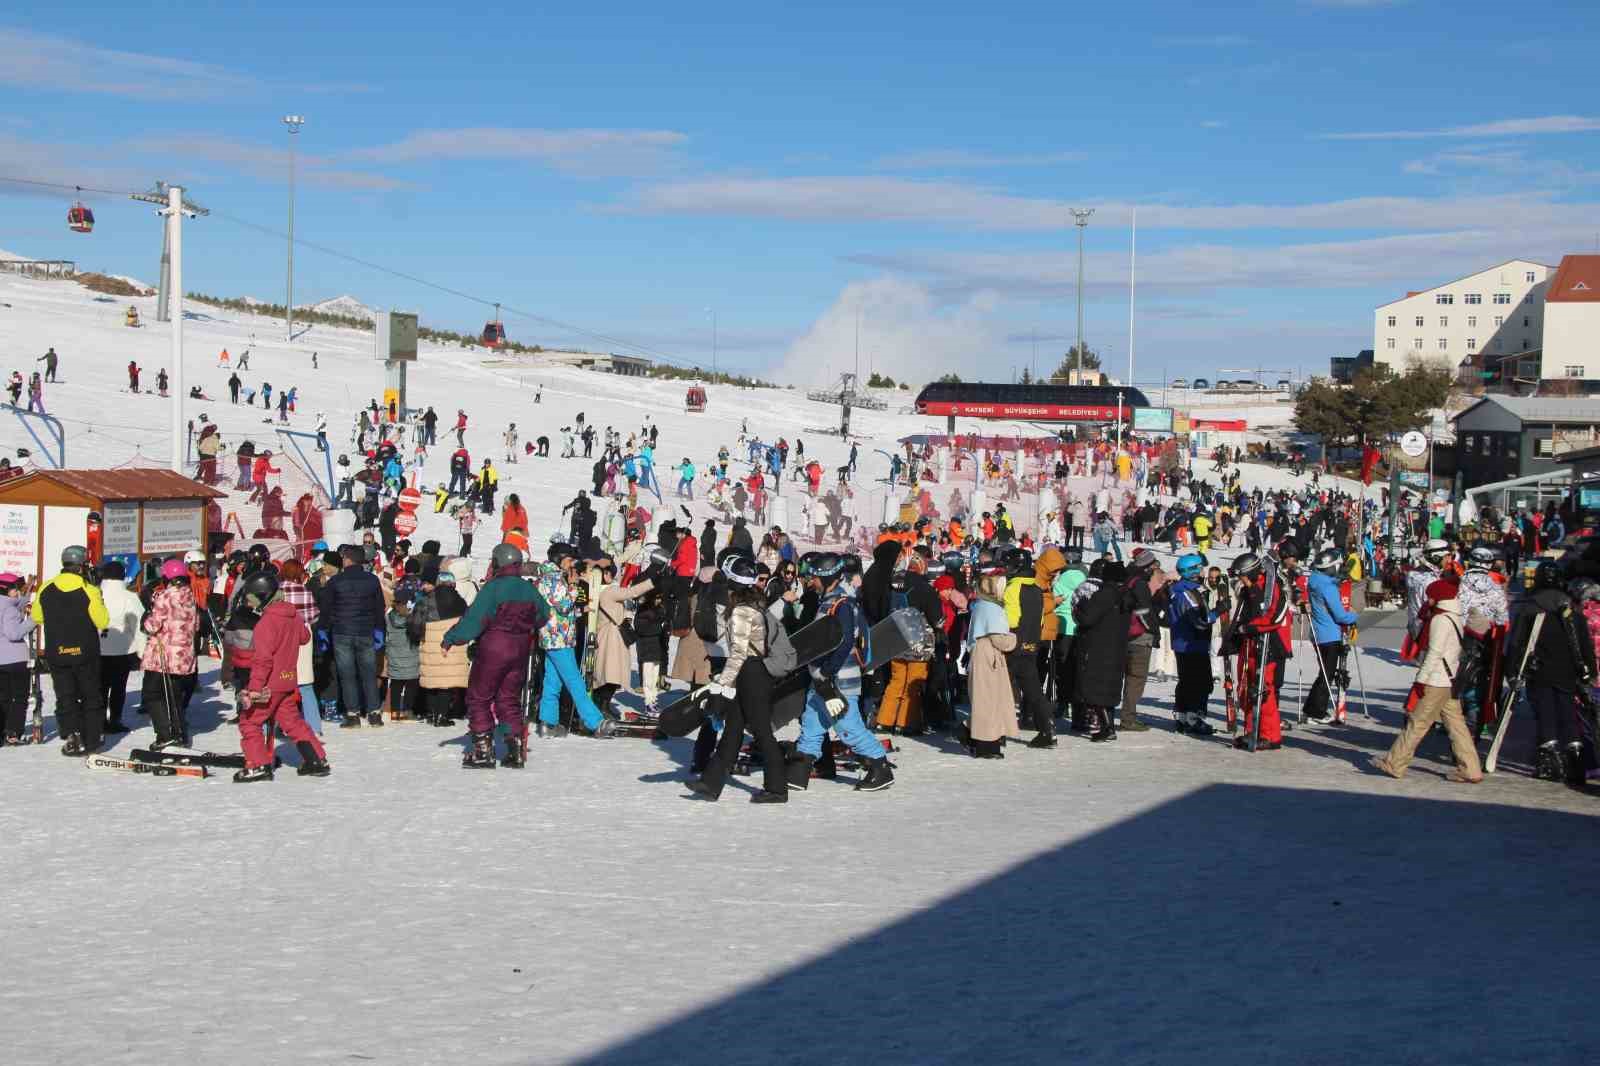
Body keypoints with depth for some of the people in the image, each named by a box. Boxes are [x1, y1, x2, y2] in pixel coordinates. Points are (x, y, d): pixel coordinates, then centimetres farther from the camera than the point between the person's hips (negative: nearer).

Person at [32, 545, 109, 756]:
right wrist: (98, 603, 6)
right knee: (90, 697, 12)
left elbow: (37, 617, 10)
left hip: (56, 654, 2)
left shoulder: (46, 589, -4)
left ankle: (71, 734, -11)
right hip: (86, 654, -2)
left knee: (65, 697, 8)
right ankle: (90, 742, 14)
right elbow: (103, 622, -11)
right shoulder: (89, 591, -15)